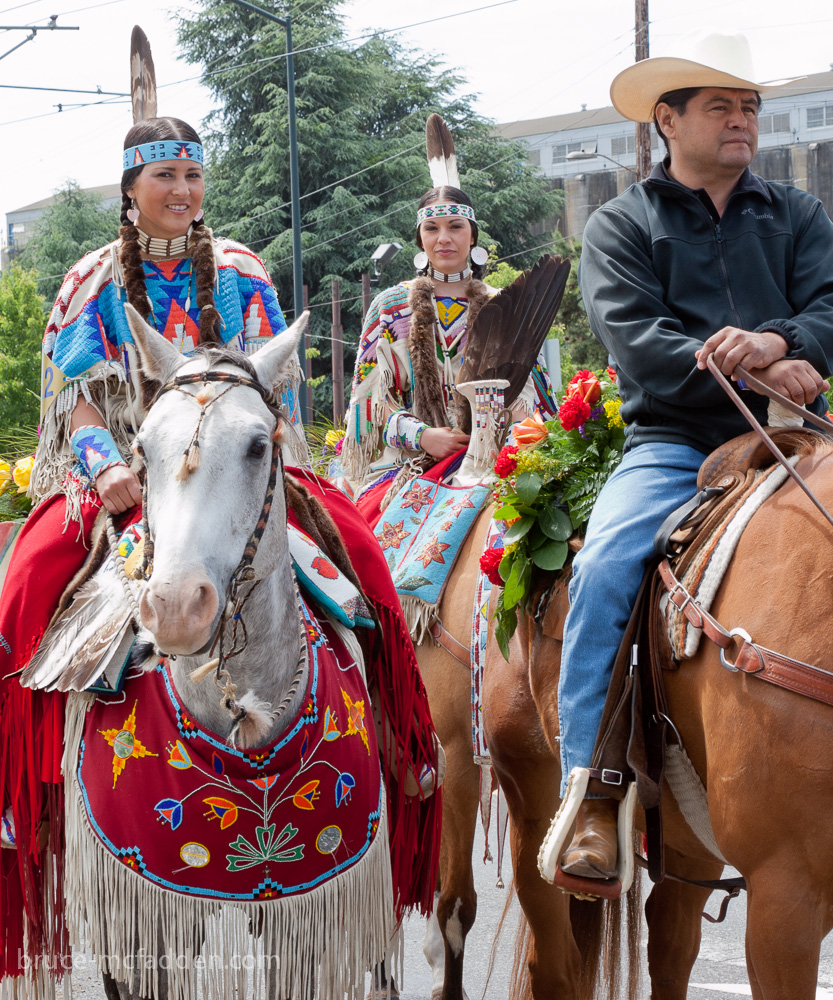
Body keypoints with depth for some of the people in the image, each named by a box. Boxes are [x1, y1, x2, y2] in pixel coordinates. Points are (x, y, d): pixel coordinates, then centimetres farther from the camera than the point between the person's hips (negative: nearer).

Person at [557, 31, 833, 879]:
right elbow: (637, 341, -6)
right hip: (672, 443, -2)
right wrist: (756, 370, -19)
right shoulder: (621, 226, 10)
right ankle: (593, 796, -24)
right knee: (602, 570, -28)